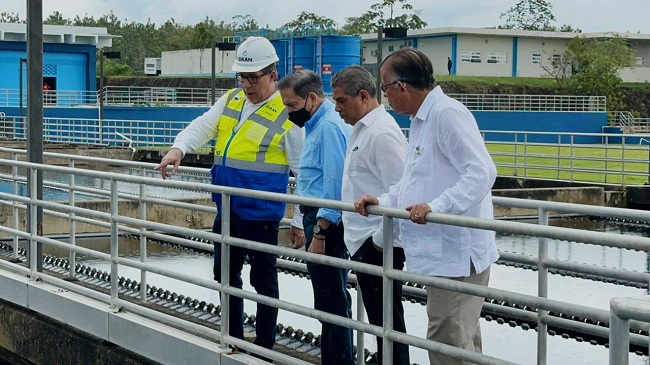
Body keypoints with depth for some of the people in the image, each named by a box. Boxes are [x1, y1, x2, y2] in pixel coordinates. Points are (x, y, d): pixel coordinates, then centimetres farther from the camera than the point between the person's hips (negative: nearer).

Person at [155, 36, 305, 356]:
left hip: (261, 214, -7)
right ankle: (233, 340, 34)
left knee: (263, 280, 5)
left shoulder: (288, 113, -9)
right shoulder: (231, 101, 9)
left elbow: (304, 172, -8)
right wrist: (179, 148, -24)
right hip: (227, 210, 7)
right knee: (225, 273, 18)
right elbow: (202, 126, -2)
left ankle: (264, 348, 18)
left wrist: (299, 221, -7)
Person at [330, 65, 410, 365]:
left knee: (386, 316, -5)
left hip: (378, 244, -10)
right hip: (366, 242, 10)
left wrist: (380, 239, -16)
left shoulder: (382, 132, -16)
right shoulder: (361, 129, 16)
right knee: (378, 316, 15)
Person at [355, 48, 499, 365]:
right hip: (442, 252, 11)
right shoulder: (420, 121, 18)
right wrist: (382, 202, 11)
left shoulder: (447, 114, -15)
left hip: (456, 252, -11)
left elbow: (482, 172, -24)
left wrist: (436, 206, -31)